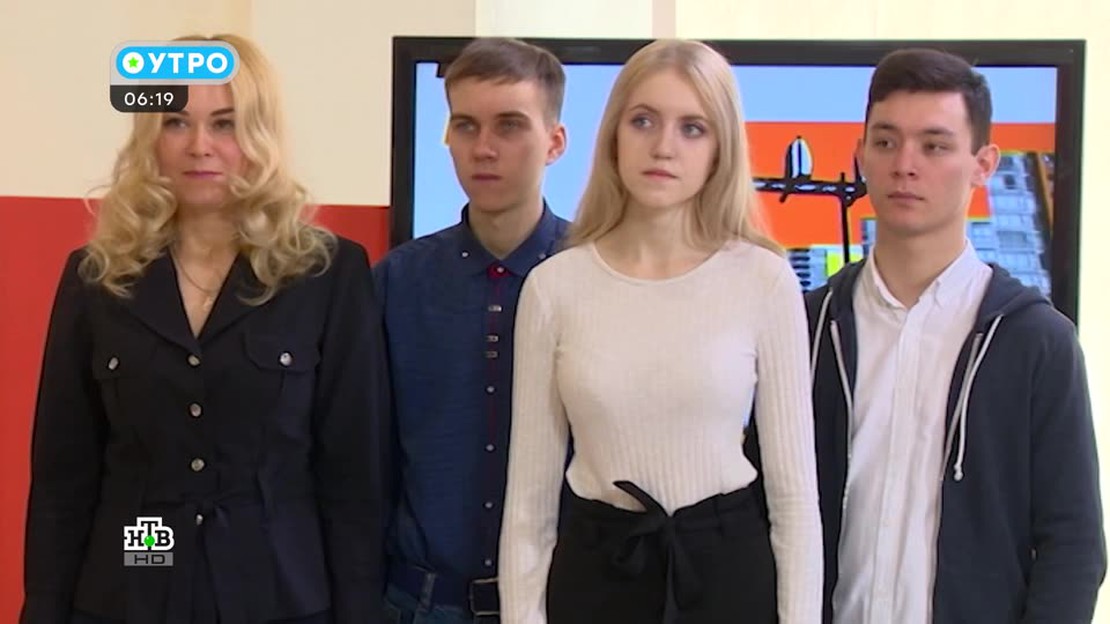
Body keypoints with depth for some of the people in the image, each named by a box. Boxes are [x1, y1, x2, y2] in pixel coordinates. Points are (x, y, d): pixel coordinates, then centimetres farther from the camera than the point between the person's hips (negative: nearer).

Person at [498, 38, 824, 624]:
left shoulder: (764, 281, -6)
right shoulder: (555, 285, -3)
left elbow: (794, 486, -2)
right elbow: (530, 488, 1)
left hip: (727, 566, -1)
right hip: (592, 570, 1)